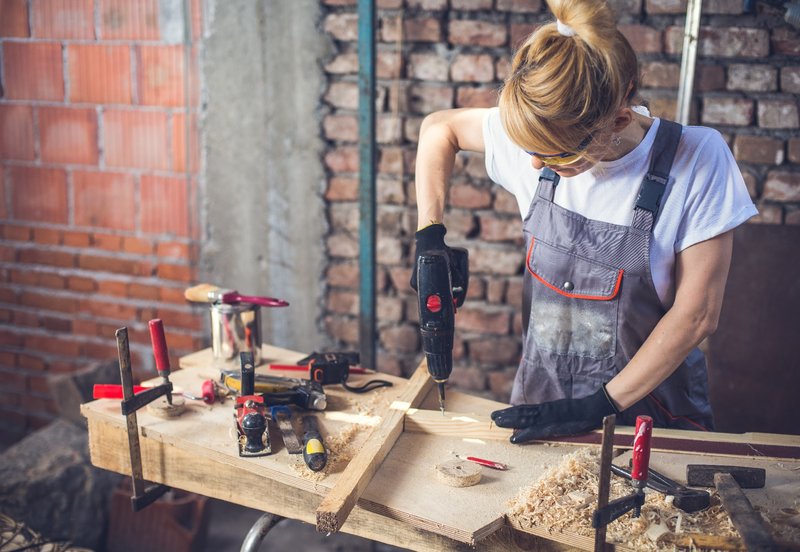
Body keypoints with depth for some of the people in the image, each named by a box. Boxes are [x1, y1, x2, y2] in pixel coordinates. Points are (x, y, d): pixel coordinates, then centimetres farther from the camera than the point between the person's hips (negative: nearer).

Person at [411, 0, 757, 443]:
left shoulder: (697, 160, -21)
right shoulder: (542, 133, -13)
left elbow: (696, 315, -17)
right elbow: (439, 128, 4)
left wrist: (600, 405, -18)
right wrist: (429, 235, -6)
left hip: (649, 404, -3)